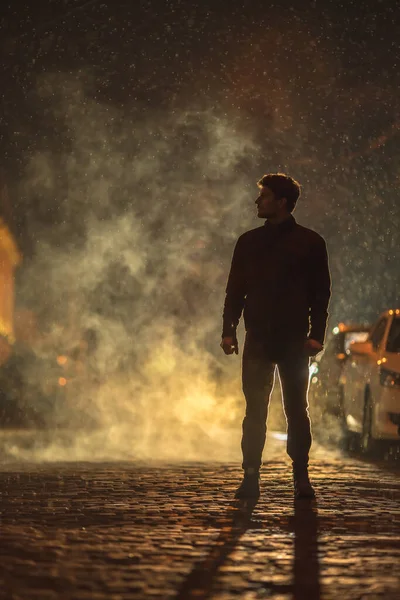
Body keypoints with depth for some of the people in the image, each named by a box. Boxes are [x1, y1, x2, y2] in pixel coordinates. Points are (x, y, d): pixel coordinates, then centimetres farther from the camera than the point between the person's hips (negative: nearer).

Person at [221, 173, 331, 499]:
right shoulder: (249, 242, 10)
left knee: (297, 411, 2)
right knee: (255, 411, -1)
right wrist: (229, 330, 2)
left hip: (294, 341, -2)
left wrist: (316, 335, -8)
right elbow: (235, 289, 11)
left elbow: (321, 293, 1)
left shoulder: (310, 242, 2)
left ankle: (302, 477, 7)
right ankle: (251, 477, 0)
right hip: (258, 339, 2)